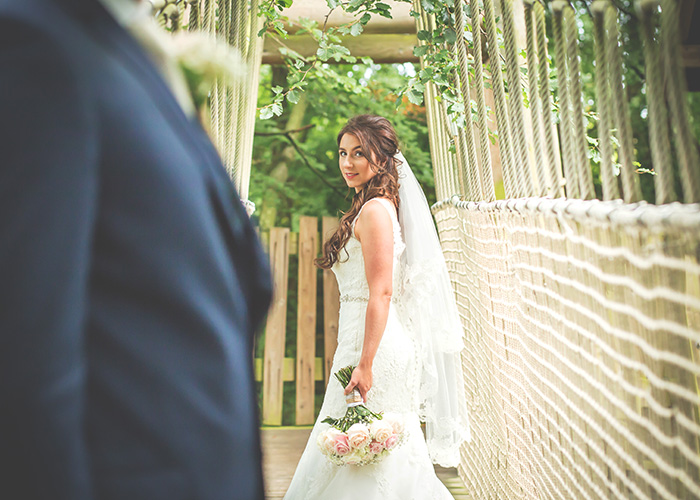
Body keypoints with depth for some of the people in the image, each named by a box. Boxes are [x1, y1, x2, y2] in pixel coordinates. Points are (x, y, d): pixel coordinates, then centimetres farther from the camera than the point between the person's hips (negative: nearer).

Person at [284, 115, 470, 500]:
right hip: (373, 343, 10)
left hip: (373, 343, -10)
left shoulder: (374, 210, -13)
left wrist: (365, 364, -23)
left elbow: (381, 293, -20)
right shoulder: (384, 205, 16)